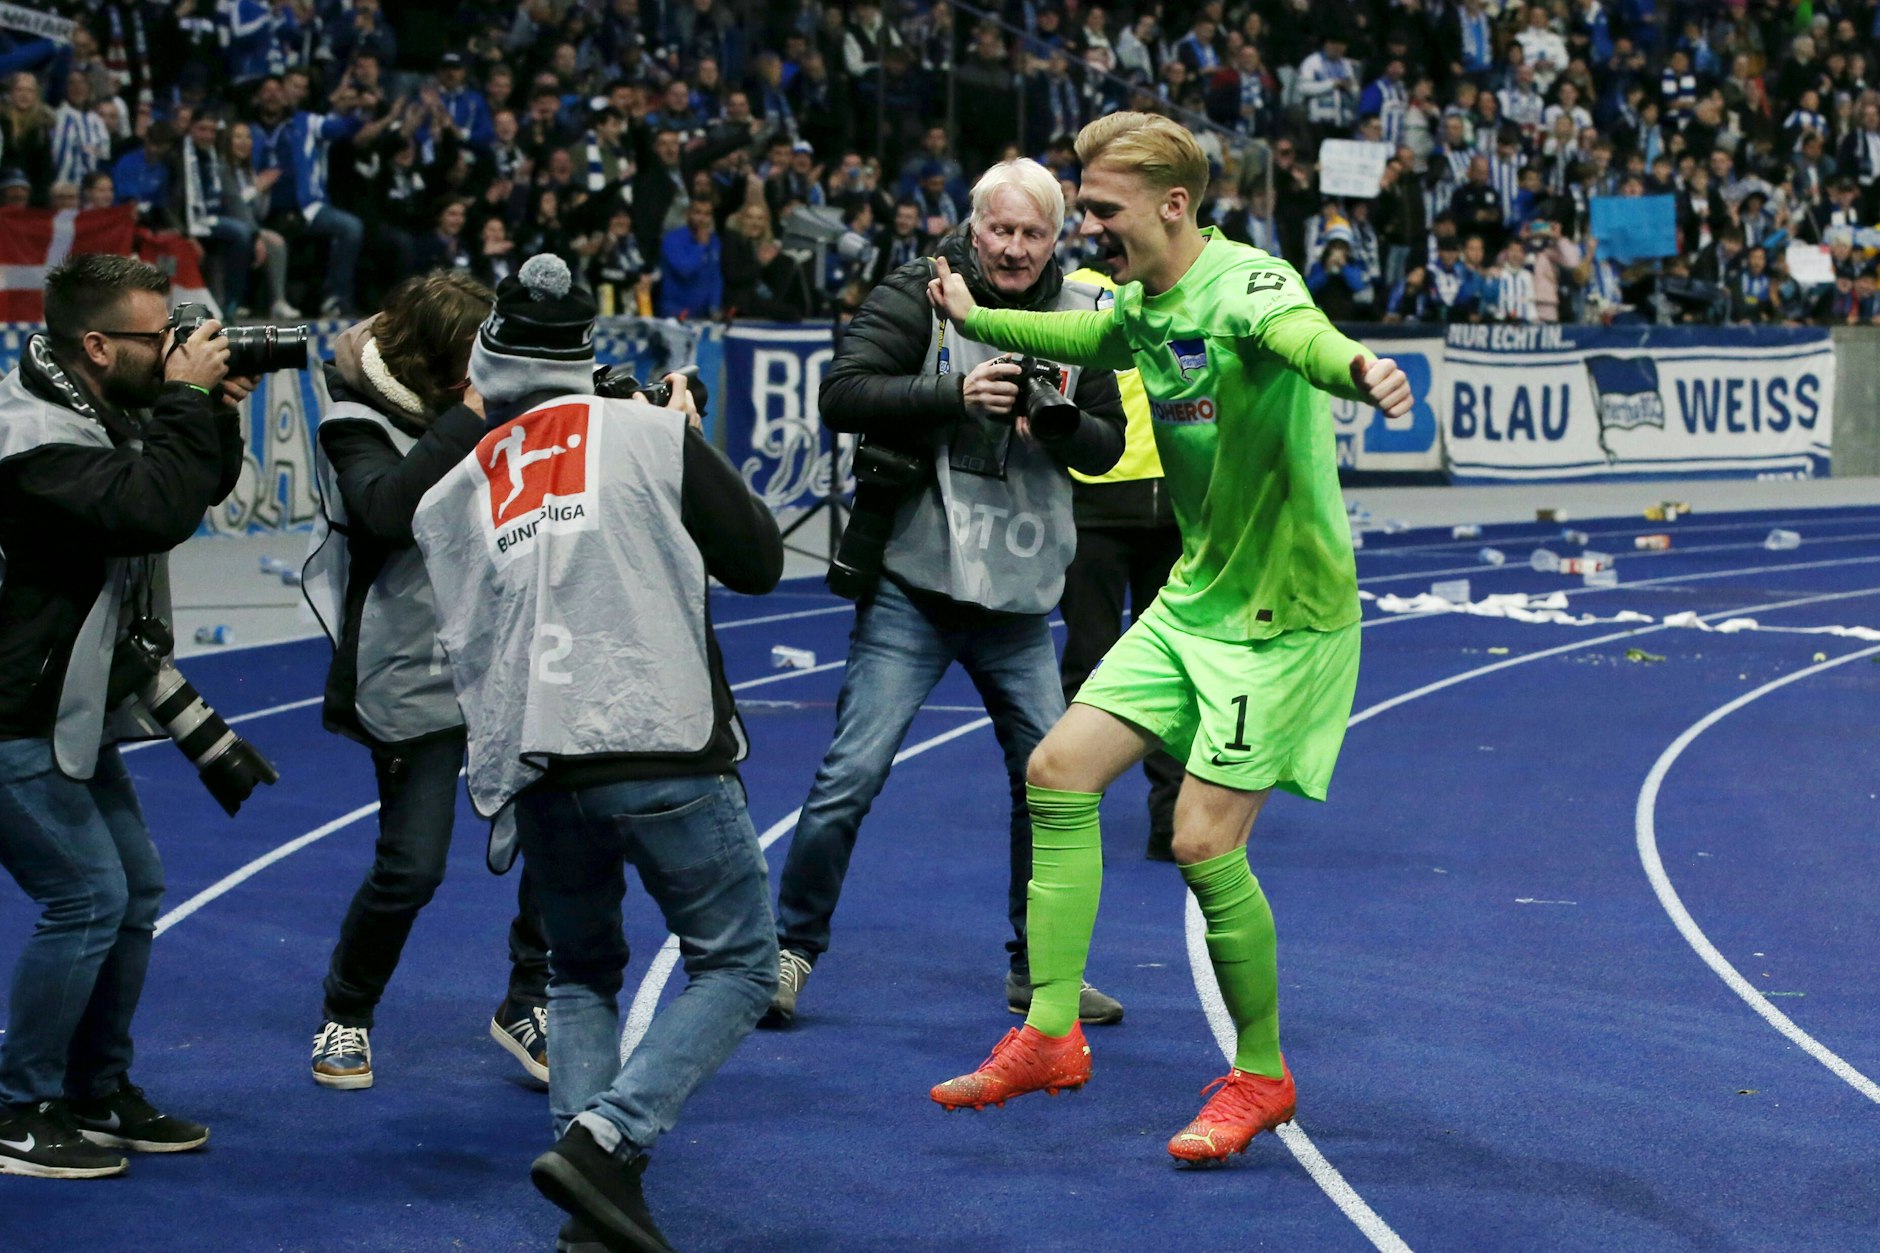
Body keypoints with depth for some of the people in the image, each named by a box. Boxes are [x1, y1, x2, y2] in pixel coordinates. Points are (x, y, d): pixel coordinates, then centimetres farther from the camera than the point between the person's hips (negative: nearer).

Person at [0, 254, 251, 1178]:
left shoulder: (112, 415, 6)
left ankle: (98, 1093, 25)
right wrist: (188, 398, -24)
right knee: (88, 899, -11)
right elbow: (156, 511, -35)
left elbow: (204, 486, 17)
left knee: (135, 891, 13)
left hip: (78, 716, 10)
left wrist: (217, 410, -1)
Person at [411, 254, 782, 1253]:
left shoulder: (451, 497, 13)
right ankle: (603, 1142, -12)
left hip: (534, 768, 4)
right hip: (665, 755, -4)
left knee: (581, 975, 21)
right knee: (735, 965, 8)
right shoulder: (652, 434, 3)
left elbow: (465, 648, 15)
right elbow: (760, 562, 9)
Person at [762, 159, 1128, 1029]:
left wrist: (1060, 422, -16)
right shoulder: (918, 295, -5)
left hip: (1020, 599, 4)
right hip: (912, 584, -4)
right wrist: (956, 395, -25)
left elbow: (1108, 446, 6)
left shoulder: (1078, 318, 7)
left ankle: (1037, 969, 21)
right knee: (853, 774, -7)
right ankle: (790, 950, 8)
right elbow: (843, 393, -15)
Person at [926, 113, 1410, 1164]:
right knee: (1059, 774, 5)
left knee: (1204, 842, -11)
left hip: (1285, 612, -9)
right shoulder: (1145, 303, 6)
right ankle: (1050, 1035, 13)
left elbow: (1302, 333, -46)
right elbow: (1094, 339, 32)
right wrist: (978, 319, 42)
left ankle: (1261, 1076, 9)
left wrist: (1357, 370, -69)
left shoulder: (1245, 283, -21)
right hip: (1194, 599, 9)